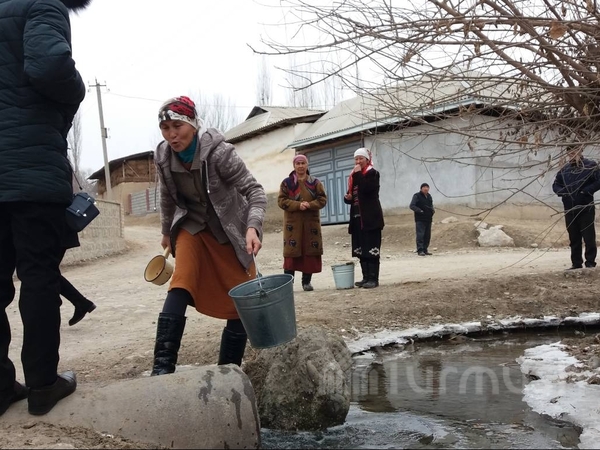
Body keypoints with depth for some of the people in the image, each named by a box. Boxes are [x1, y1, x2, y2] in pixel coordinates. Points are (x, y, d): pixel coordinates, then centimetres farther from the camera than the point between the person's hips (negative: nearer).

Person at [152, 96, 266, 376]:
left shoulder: (218, 151, -25)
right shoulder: (163, 156, -11)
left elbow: (254, 191, -23)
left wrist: (252, 227, -40)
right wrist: (167, 232, 21)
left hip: (230, 232, -2)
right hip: (192, 227, 2)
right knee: (180, 288, -21)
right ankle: (162, 367, -22)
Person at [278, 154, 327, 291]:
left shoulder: (315, 182, 7)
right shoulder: (286, 183, 3)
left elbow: (322, 199, 3)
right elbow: (281, 200, -4)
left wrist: (310, 205, -16)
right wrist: (298, 205, -18)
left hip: (311, 222, 2)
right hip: (292, 223, -2)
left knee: (310, 251, 2)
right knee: (291, 251, -4)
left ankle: (307, 281, 12)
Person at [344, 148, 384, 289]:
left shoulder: (372, 173, -3)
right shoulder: (354, 176, 18)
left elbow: (366, 189, -20)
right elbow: (352, 194, 24)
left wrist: (358, 174, -13)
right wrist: (347, 197, 2)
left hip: (370, 217, -8)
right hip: (357, 217, 8)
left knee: (371, 248, -8)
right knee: (361, 249, 7)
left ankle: (374, 279, -7)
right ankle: (366, 277, 13)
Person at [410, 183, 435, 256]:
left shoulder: (429, 196, 16)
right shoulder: (417, 196, -5)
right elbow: (412, 206, -12)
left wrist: (432, 210, 6)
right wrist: (419, 210, -25)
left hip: (428, 219, 7)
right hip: (420, 219, -7)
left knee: (427, 236, 8)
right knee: (420, 235, -12)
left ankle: (425, 249, 17)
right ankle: (420, 250, -13)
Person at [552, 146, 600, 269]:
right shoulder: (565, 169, 11)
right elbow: (556, 185, 18)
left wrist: (586, 191, -17)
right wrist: (562, 192, -2)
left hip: (586, 209, -5)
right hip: (569, 210, 5)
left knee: (589, 237, -1)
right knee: (574, 238, 10)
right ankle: (576, 263, 16)